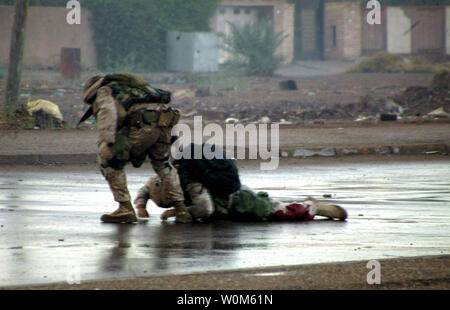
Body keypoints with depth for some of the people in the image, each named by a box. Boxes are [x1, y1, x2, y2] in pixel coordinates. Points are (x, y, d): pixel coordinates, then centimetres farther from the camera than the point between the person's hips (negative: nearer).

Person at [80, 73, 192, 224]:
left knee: (109, 161, 7)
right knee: (162, 163, 30)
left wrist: (105, 143, -15)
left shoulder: (103, 92, 20)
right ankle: (180, 209, 24)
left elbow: (107, 112, -4)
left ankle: (126, 208, 4)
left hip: (143, 125, -7)